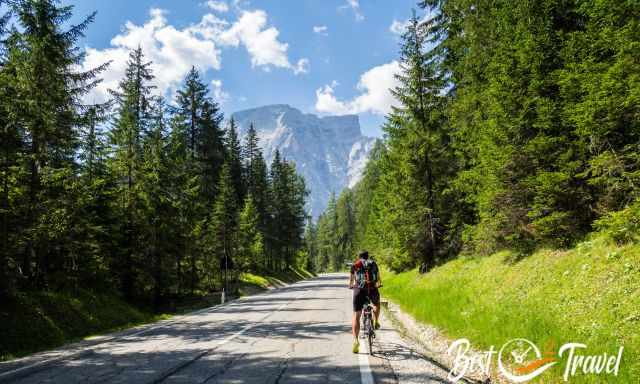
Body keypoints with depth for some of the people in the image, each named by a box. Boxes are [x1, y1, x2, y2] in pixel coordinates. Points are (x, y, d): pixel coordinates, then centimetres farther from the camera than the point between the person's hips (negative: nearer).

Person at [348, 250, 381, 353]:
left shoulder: (355, 265, 19)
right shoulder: (373, 263, 20)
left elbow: (351, 279, 34)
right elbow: (378, 278, 35)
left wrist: (351, 286, 56)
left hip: (359, 290, -1)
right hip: (372, 290, 1)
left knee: (356, 316, 2)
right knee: (377, 304, 36)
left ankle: (355, 340, -11)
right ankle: (375, 322, 30)